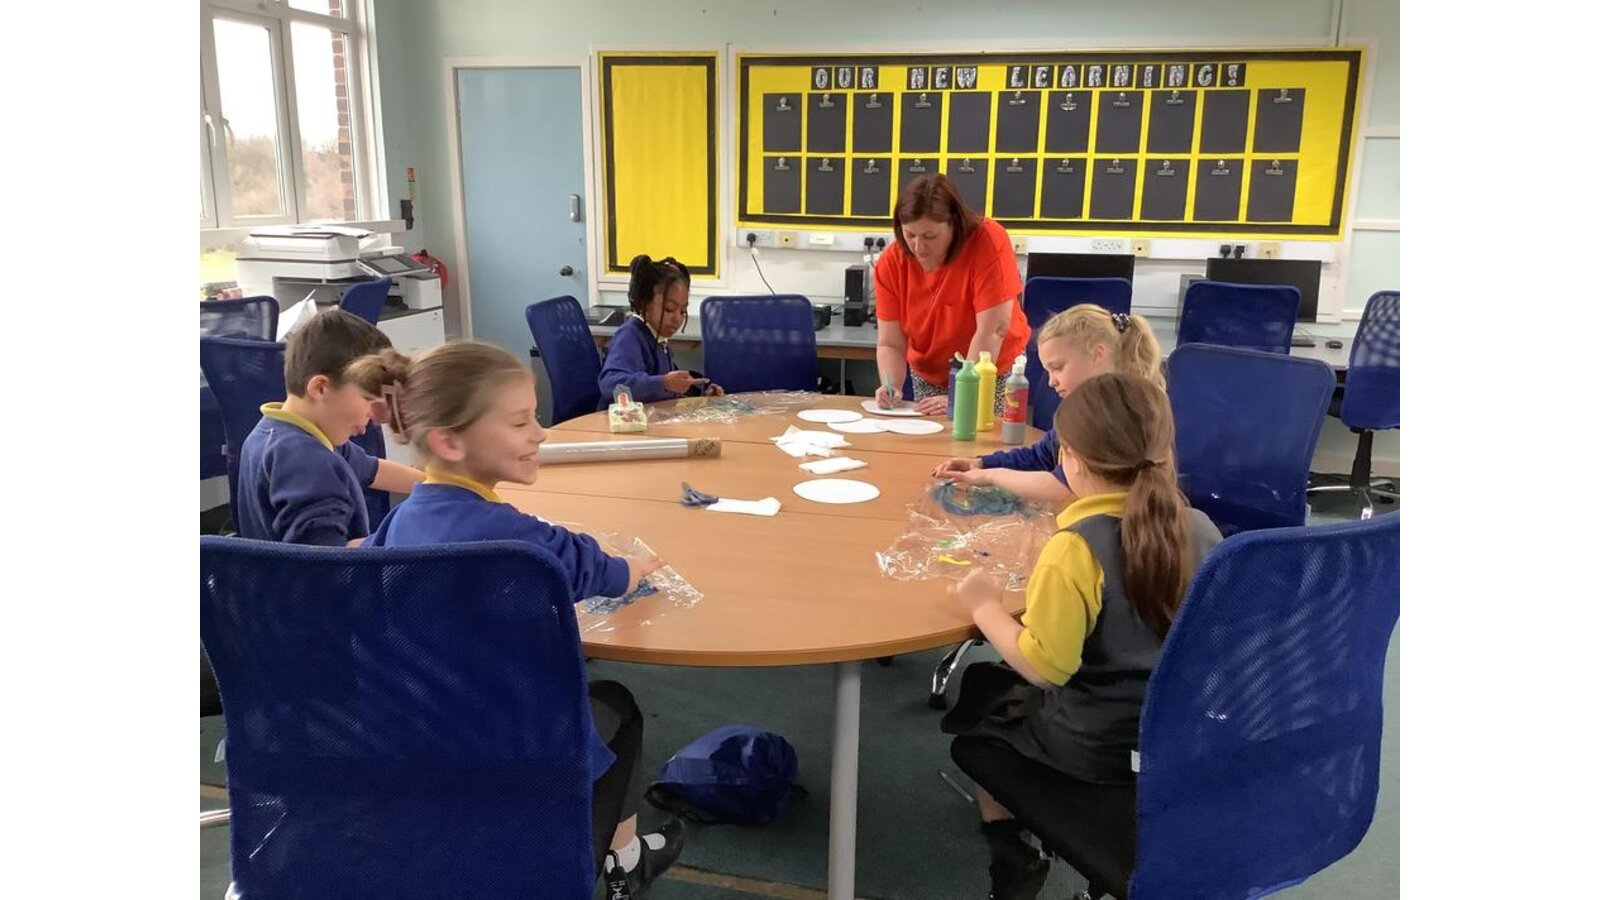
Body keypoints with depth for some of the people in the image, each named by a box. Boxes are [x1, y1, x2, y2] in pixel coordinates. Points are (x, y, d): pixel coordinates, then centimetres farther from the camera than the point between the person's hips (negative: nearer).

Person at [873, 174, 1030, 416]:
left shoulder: (989, 241, -25)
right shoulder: (890, 264, -15)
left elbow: (991, 331, -27)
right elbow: (890, 344, -12)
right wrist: (891, 387, -31)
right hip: (928, 377, 3)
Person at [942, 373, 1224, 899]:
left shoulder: (1076, 548, -28)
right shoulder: (1201, 528, -8)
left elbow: (1042, 667, -25)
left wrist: (985, 605, -10)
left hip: (1094, 746, -6)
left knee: (978, 693, 21)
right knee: (1005, 688, 29)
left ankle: (1010, 852, 27)